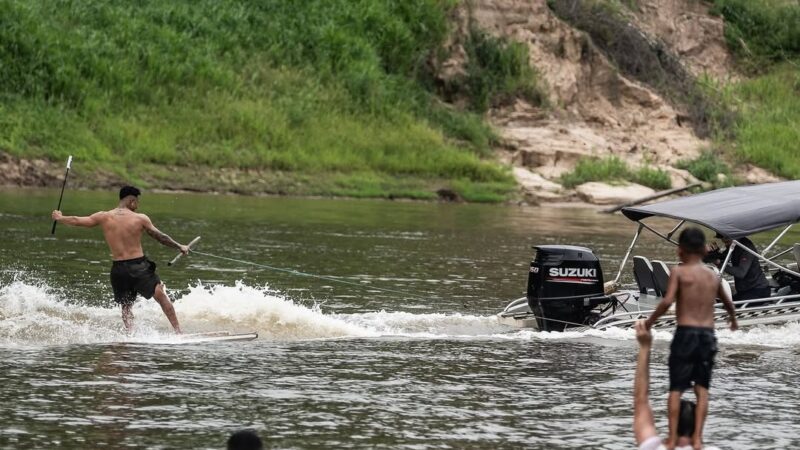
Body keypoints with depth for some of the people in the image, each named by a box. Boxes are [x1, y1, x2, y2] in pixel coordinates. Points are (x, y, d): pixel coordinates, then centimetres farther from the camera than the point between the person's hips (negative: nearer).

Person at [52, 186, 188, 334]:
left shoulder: (104, 217, 2)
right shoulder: (140, 218, -3)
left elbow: (76, 221, 8)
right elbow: (160, 237, 3)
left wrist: (59, 217, 27)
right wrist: (179, 247, 16)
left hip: (118, 268, 3)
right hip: (139, 266, -3)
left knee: (126, 306, 15)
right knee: (161, 296, 1)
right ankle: (178, 331, -6)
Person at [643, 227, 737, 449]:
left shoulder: (679, 272, -2)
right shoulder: (713, 276, 14)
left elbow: (667, 301, -17)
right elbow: (728, 302, 32)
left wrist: (650, 321, -2)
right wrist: (733, 319, 53)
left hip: (685, 333, -4)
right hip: (708, 335, 4)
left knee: (676, 388, 2)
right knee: (702, 388, 9)